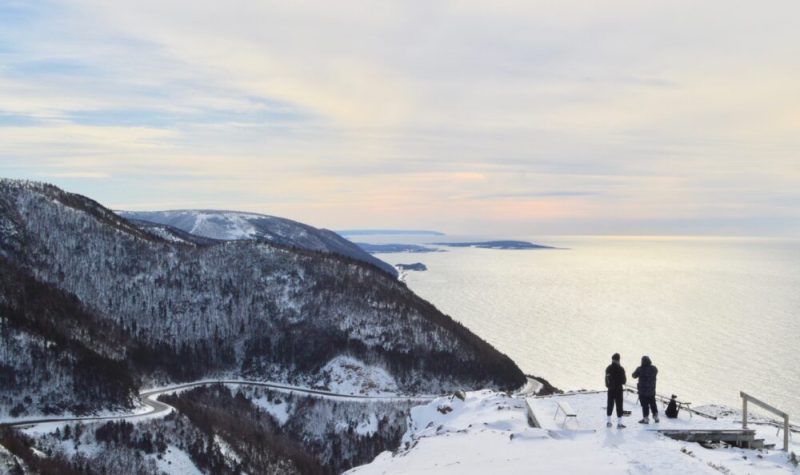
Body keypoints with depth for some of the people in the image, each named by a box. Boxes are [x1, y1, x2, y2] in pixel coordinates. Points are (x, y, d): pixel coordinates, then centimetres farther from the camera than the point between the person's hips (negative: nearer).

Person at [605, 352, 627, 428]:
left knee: (610, 405, 13)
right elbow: (624, 380, -12)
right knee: (619, 406, 0)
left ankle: (609, 422, 20)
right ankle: (619, 423, 0)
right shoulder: (620, 369, -15)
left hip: (610, 390, 5)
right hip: (618, 389, -5)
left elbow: (606, 379, 5)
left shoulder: (608, 368, 1)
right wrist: (624, 381, 10)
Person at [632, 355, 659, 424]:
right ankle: (656, 417, 28)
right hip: (652, 390, 4)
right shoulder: (653, 368, -6)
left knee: (645, 405, 3)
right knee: (653, 404, 19)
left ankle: (646, 418, 7)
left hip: (643, 390, -4)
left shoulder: (640, 369, -18)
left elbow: (634, 376, -3)